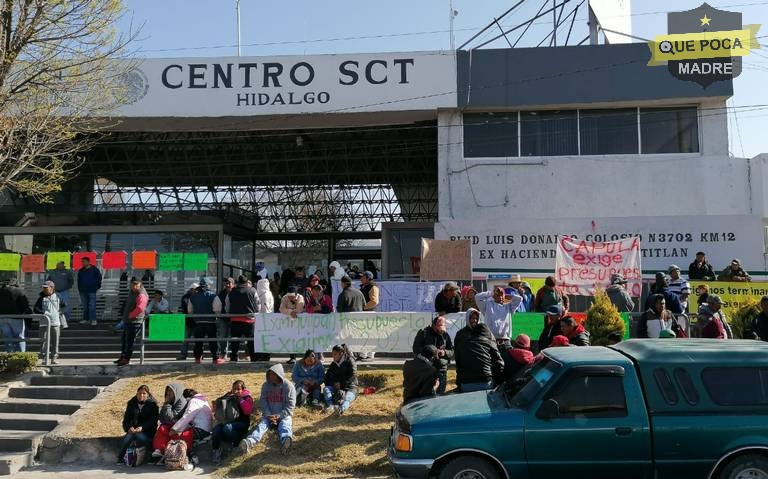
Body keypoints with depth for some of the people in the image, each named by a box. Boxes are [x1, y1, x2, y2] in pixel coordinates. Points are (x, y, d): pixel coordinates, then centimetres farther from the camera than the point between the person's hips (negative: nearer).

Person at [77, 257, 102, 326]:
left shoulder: (94, 269, -2)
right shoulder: (81, 271, 12)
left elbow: (99, 278, 1)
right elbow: (79, 280, 19)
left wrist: (98, 287, -2)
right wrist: (79, 288, 13)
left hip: (92, 291, -5)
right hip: (83, 291, 5)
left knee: (92, 306, -9)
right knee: (85, 306, 10)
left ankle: (93, 320, -9)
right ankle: (86, 319, 18)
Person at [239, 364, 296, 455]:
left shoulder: (288, 386, -4)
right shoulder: (266, 385, 7)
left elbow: (290, 405, -7)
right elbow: (263, 401, 3)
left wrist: (279, 416, -19)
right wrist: (268, 415, -13)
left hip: (284, 415, -3)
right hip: (268, 415, 3)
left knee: (284, 426, -34)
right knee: (262, 425, -27)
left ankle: (285, 442, -69)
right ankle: (249, 442, -57)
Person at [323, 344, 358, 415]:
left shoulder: (350, 361, -2)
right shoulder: (333, 364, 14)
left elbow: (353, 376, -13)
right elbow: (327, 378, 13)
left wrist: (341, 384, -17)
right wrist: (333, 384, -7)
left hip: (350, 388, -5)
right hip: (336, 388, 5)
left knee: (348, 398, -37)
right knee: (326, 389, -23)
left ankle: (341, 409, -71)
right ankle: (331, 406, -51)